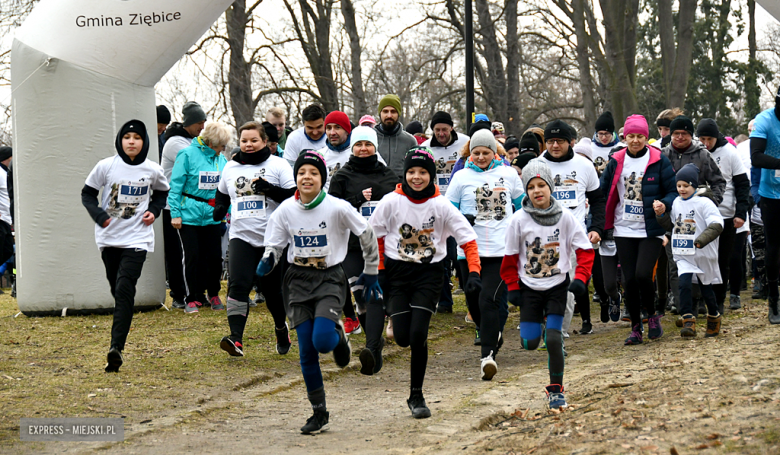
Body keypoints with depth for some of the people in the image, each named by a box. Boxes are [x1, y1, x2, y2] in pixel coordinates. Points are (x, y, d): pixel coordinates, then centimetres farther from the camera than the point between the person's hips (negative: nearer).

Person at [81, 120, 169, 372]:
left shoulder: (153, 170, -1)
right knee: (117, 290, 11)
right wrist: (99, 216, -10)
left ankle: (116, 347, -24)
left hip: (137, 239, -2)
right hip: (109, 237, 2)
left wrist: (154, 211, 2)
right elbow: (87, 193, 6)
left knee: (124, 289, -16)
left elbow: (162, 191, 20)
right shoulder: (106, 166, -3)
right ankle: (119, 340, 29)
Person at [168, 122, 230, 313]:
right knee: (192, 257, -2)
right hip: (189, 216, -4)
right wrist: (175, 213, -10)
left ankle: (214, 294, 23)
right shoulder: (188, 155, -8)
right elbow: (176, 185, -7)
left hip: (212, 216, 4)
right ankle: (193, 298, 9)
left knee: (215, 256, 3)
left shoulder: (220, 158, 6)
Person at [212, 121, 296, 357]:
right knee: (237, 284, -17)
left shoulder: (277, 165, 0)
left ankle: (281, 327, 36)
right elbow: (222, 193, 30)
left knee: (272, 288, 7)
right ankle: (236, 339, -24)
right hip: (241, 237, 2)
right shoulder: (231, 167, 12)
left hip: (273, 238, -2)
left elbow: (295, 196, -8)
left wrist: (269, 189, -20)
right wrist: (220, 208, 9)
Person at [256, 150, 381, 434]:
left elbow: (367, 236, 1)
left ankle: (338, 335, 16)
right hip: (298, 280, 3)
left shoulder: (338, 208, -11)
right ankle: (319, 413, 13)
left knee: (322, 341, -23)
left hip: (329, 279, -3)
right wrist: (267, 262, -17)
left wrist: (371, 272, 7)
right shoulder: (285, 210, -3)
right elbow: (274, 246, 5)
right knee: (307, 352, -1)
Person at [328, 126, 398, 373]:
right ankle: (376, 342, 15)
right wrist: (359, 200, -11)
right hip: (354, 245, 0)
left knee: (376, 295, -14)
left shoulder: (388, 175, 13)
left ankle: (371, 349, -28)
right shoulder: (343, 177, 6)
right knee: (362, 295, -5)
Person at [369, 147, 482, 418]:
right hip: (397, 273, 1)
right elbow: (375, 236, 4)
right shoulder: (391, 202, -6)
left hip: (429, 273, -1)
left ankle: (416, 396, 0)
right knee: (402, 338, -5)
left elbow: (468, 239, -5)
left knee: (418, 335, -14)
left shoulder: (441, 206, -8)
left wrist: (474, 273, -15)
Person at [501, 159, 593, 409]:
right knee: (530, 343, 1)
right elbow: (510, 256, 0)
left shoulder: (565, 217, -9)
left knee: (553, 339, -12)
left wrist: (580, 277, -14)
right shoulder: (519, 220, -9)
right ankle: (536, 325, 39)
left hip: (558, 287, -1)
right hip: (529, 287, 1)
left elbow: (585, 249, -2)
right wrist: (512, 287, -1)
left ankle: (556, 389, 3)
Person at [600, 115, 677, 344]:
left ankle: (652, 315, 11)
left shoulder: (659, 161, -3)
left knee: (643, 275, -16)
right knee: (629, 279, 2)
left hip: (650, 230, -3)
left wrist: (663, 203, -21)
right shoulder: (616, 162, 5)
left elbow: (673, 191, 0)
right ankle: (635, 327, 15)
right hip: (623, 230, 3)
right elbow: (602, 193, 9)